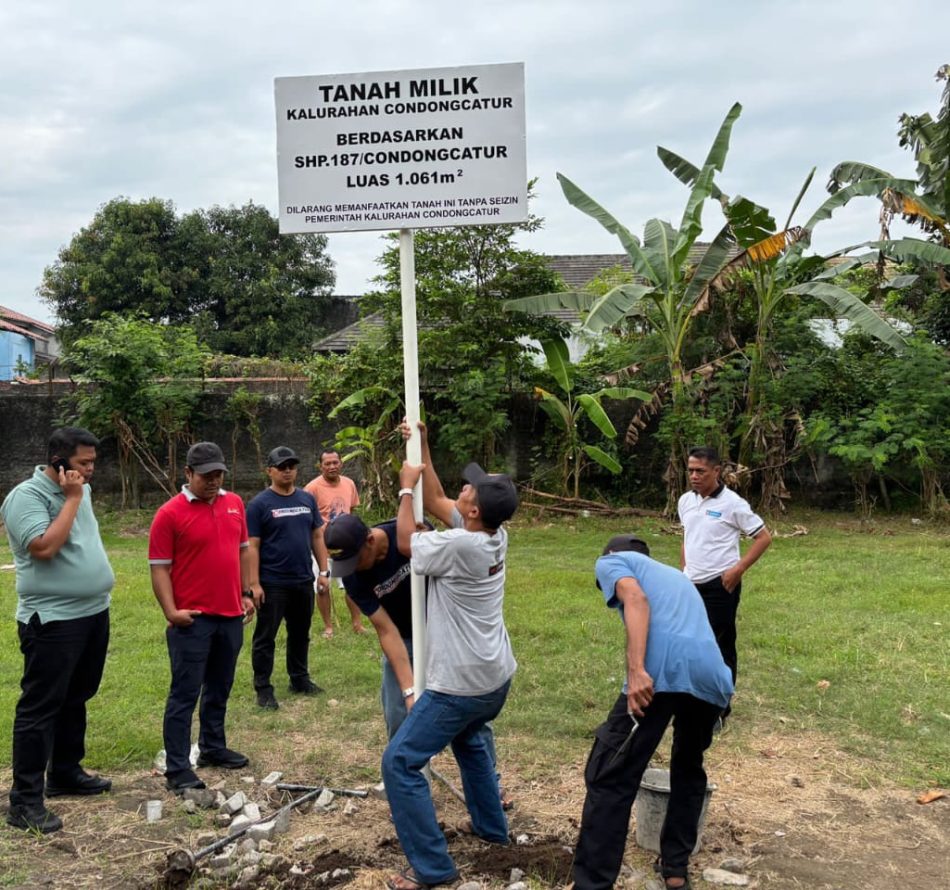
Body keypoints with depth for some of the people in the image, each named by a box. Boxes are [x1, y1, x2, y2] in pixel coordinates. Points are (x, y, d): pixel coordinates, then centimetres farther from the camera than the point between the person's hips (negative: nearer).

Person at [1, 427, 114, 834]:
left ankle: (65, 772, 33)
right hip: (53, 621, -8)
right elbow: (44, 547, -27)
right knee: (40, 707, -3)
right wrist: (72, 500, -21)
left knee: (75, 700, 19)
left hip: (93, 613, 9)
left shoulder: (80, 490, 11)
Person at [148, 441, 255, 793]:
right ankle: (177, 767, 6)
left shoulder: (234, 504, 8)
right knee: (184, 694, 0)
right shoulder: (170, 513, -10)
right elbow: (159, 567, -11)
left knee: (219, 689, 17)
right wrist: (171, 611, -18)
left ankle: (213, 747, 32)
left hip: (231, 615, 6)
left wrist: (246, 593, 12)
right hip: (193, 619, -6)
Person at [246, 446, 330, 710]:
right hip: (272, 584, -5)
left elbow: (317, 536, 12)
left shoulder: (307, 499, 7)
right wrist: (254, 583, -15)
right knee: (265, 637, 4)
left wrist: (323, 571, 7)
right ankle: (263, 688, 12)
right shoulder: (259, 504, -8)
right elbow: (251, 546, -10)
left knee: (300, 634, 17)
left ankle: (300, 679, 31)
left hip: (303, 581, 5)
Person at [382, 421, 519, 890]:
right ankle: (490, 824, 45)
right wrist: (423, 445, 11)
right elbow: (436, 501, 10)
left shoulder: (459, 545, -27)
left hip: (461, 684, -9)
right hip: (496, 676, 9)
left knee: (399, 763, -2)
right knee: (470, 738, 35)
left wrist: (406, 487, 3)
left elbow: (406, 541, -8)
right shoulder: (495, 535, -2)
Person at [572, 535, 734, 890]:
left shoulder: (612, 561, 22)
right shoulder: (676, 576, 41)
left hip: (664, 672, -7)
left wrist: (636, 671, -13)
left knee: (609, 779, 1)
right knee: (689, 769, 30)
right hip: (712, 677, 7)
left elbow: (636, 598, -2)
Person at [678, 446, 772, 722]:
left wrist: (738, 569, -15)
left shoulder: (732, 503, -13)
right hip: (692, 585, 6)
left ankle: (718, 711, 14)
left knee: (722, 648, 3)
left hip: (720, 586, -6)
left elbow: (764, 537, -8)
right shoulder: (686, 501, 6)